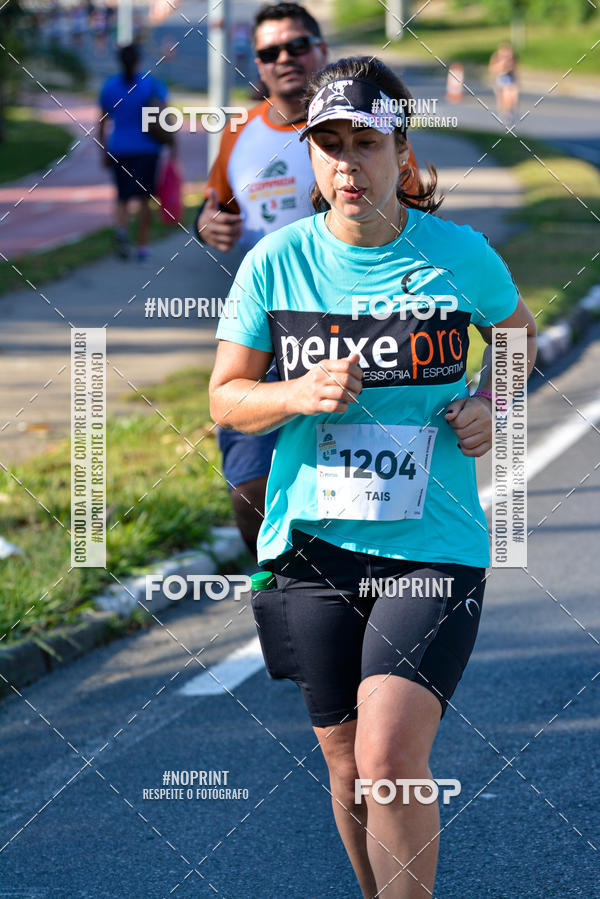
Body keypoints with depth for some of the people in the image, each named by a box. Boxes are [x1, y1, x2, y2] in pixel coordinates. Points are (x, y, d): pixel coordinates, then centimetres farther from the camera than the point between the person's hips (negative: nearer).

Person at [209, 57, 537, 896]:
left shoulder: (459, 253, -3)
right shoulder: (275, 262, -1)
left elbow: (518, 329, 18)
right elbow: (226, 398, 7)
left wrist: (495, 401, -1)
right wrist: (298, 394, -14)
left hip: (433, 544, -2)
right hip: (313, 541, 2)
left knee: (389, 761, -17)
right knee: (348, 765, 11)